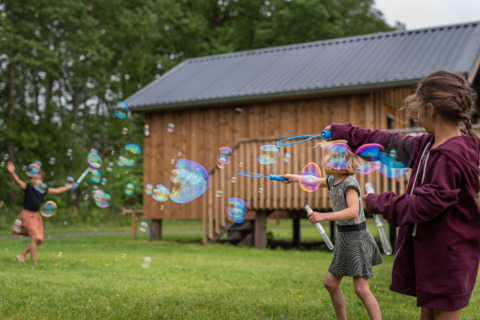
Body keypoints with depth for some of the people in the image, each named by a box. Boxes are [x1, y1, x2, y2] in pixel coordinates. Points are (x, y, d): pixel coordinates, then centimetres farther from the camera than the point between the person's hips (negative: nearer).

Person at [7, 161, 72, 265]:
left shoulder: (43, 190, 8)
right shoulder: (28, 187, -8)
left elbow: (57, 190, 17)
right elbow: (18, 181, -25)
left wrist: (71, 187, 20)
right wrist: (12, 173, -44)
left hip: (36, 216, 7)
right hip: (27, 214, -7)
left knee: (40, 240, 5)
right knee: (35, 238, -13)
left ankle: (22, 255, 19)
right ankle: (33, 262, -4)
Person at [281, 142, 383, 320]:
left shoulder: (349, 183, -19)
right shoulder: (333, 181, 7)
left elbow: (353, 211, -33)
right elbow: (315, 181, 29)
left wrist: (324, 216, -36)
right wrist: (294, 178, 37)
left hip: (356, 238, -9)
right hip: (343, 238, 9)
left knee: (361, 289, -14)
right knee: (330, 283, 14)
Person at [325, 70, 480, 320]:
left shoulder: (451, 156, -24)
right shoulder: (430, 145, 6)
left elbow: (426, 205, -24)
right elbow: (393, 142, 19)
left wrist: (378, 203, -10)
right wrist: (344, 132, 24)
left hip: (447, 256, -9)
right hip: (426, 249, 9)